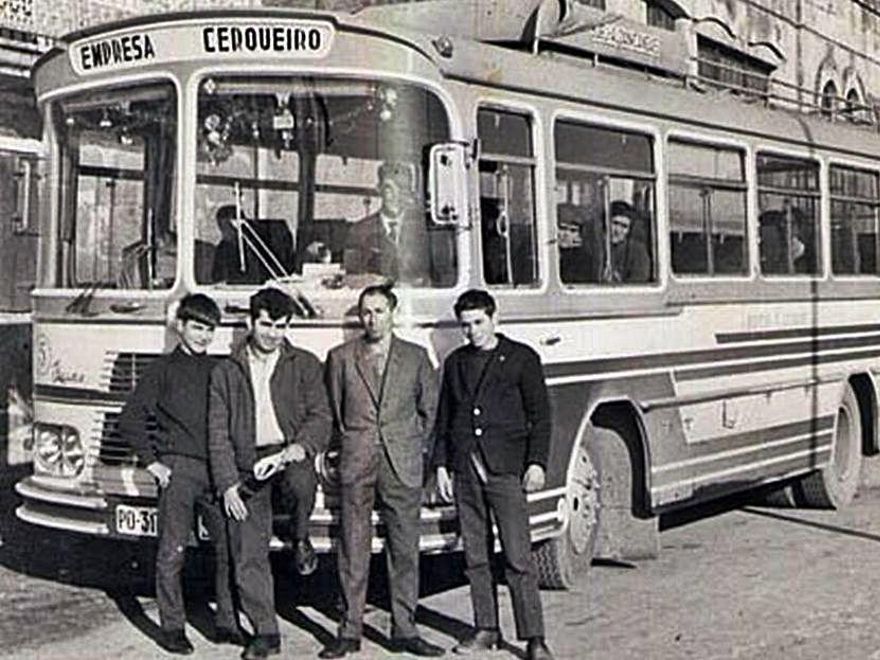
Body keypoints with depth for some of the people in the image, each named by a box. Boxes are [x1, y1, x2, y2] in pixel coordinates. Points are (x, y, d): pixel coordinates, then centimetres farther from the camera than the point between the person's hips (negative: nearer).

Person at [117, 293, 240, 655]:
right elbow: (130, 420, 2)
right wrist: (151, 462, -3)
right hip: (178, 469, -3)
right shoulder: (163, 369, 4)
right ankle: (172, 628, 8)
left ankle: (227, 624, 11)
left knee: (229, 547, 1)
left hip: (217, 469, 3)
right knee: (172, 551, -2)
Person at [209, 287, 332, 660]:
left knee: (302, 483, -38)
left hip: (289, 453, -2)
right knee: (248, 556, -1)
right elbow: (218, 433, 8)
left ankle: (300, 538, -6)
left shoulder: (304, 365, 10)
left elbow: (320, 416, 2)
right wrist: (227, 483, -2)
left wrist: (301, 446, -20)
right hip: (247, 466, 2)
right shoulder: (226, 372, 12)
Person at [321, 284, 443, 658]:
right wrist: (349, 444, 8)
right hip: (356, 463, 0)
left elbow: (430, 408, 15)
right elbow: (332, 411, 12)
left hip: (403, 465, 1)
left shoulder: (416, 357, 9)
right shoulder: (341, 358, 8)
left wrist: (415, 448, 10)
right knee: (353, 550, 1)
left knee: (404, 549, 3)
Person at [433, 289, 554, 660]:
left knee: (518, 557, -7)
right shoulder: (455, 363, 16)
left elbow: (539, 414, 1)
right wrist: (441, 465, 10)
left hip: (505, 469, -4)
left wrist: (536, 462, -7)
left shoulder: (521, 358, 4)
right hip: (465, 470, 4)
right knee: (475, 556, 9)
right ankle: (486, 630, 19)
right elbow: (444, 418, 18)